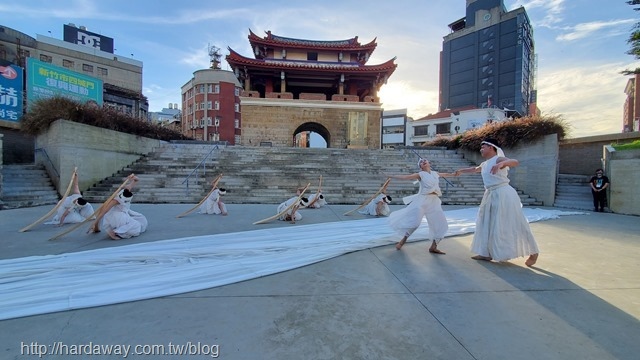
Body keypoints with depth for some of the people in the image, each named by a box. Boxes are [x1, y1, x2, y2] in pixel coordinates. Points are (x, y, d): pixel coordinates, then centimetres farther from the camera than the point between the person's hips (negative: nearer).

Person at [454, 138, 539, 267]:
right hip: (491, 195, 9)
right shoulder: (484, 164, 14)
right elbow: (475, 169, 36)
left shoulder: (498, 159, -10)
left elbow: (515, 162, -29)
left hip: (504, 195, -9)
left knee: (515, 224, -2)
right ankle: (486, 253, 18)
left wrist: (501, 164, -47)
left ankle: (533, 253, 15)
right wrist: (461, 171, 46)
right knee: (487, 224, 10)